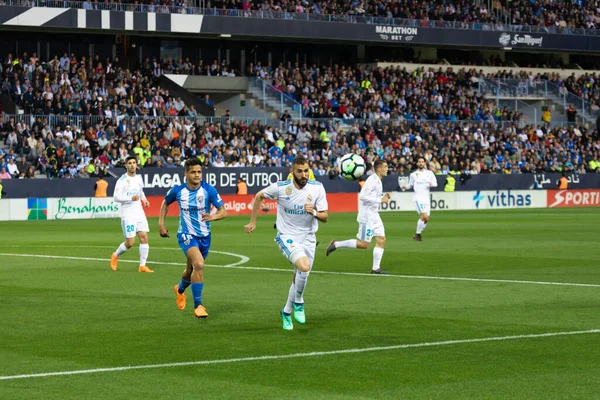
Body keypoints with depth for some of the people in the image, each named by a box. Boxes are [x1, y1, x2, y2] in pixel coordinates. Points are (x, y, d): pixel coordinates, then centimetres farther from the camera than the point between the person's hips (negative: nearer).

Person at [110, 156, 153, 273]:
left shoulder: (138, 178, 10)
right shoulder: (122, 180, -11)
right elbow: (116, 197, -16)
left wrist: (144, 199, 11)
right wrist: (131, 198, -27)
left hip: (139, 213, 6)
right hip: (128, 214, -6)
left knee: (144, 237, -5)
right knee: (130, 242, -6)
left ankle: (142, 266, 1)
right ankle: (115, 256, 23)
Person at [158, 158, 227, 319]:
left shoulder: (209, 190, -12)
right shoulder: (178, 190, -9)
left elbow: (223, 211, -12)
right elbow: (165, 203, 12)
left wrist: (213, 216, -34)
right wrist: (161, 223, 5)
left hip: (204, 236, 2)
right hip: (186, 234, -2)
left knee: (191, 270, 19)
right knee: (199, 264, -28)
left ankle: (180, 289, 55)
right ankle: (198, 305, -21)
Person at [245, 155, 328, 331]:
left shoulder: (317, 188, -9)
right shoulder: (280, 187, -14)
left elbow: (325, 217, -4)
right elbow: (259, 197, 5)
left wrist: (314, 212, -26)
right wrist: (253, 222, 8)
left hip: (308, 238, 4)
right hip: (287, 237, -4)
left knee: (299, 279, 5)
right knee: (304, 266, -30)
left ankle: (286, 312, 30)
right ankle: (298, 303, -9)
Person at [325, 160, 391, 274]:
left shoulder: (378, 181, 14)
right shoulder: (372, 180, -16)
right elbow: (362, 196, -25)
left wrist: (384, 197, 8)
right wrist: (380, 200, -23)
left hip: (374, 216, 9)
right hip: (367, 216, -9)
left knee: (381, 240, 2)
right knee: (364, 244, -6)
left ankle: (375, 268, 4)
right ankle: (336, 244, 5)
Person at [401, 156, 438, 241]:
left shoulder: (429, 173, 8)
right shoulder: (413, 174, 5)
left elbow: (435, 183, 11)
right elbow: (410, 185, 13)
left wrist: (432, 184, -11)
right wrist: (405, 187, -7)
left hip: (426, 198, 4)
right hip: (418, 198, -4)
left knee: (426, 219, 4)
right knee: (424, 216, -20)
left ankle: (417, 234, 21)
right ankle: (418, 234, -6)